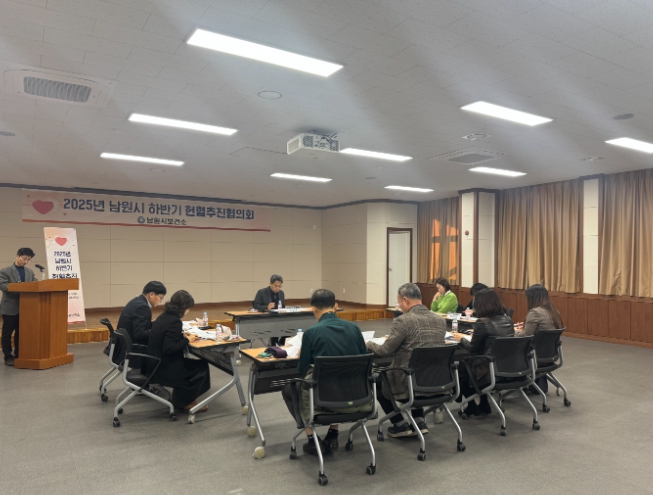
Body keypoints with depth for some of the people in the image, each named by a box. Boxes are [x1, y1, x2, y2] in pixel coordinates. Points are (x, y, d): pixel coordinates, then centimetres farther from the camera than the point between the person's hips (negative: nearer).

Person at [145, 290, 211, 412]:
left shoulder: (164, 316, 6)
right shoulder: (174, 321, -22)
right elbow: (169, 348, -27)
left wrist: (182, 335, 7)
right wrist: (187, 340, -14)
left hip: (156, 363, 9)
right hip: (162, 368, -9)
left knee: (194, 363, 17)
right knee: (201, 367, 4)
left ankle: (181, 399, 23)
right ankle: (186, 402, 19)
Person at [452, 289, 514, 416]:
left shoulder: (482, 322, -18)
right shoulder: (508, 320, 5)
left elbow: (472, 349, -8)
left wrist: (461, 339, 10)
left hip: (491, 370, -7)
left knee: (458, 368, 18)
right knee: (468, 362, 30)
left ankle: (472, 407, 27)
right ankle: (484, 405, 32)